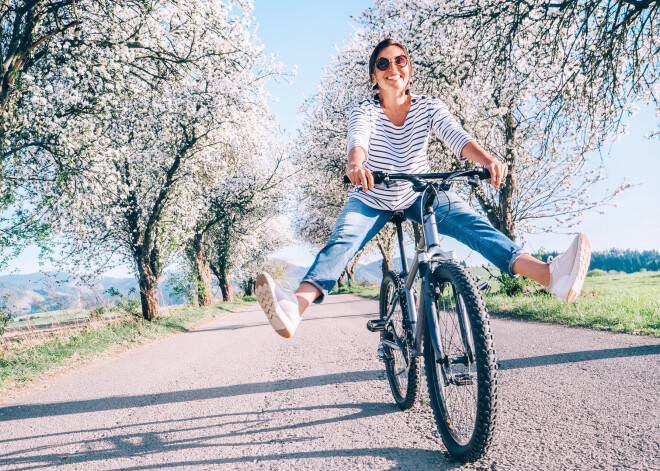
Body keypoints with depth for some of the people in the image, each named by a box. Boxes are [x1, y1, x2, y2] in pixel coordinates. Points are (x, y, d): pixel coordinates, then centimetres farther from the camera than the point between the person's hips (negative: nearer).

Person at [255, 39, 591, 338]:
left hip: (420, 194, 2)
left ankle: (552, 276, -38)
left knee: (474, 225, -23)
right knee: (342, 241, -30)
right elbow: (358, 140, -35)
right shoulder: (365, 111, -13)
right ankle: (295, 307, -53)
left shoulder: (428, 107, -9)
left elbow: (456, 136, -26)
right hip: (372, 199, -1)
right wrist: (355, 165, -60)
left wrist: (487, 160, -48)